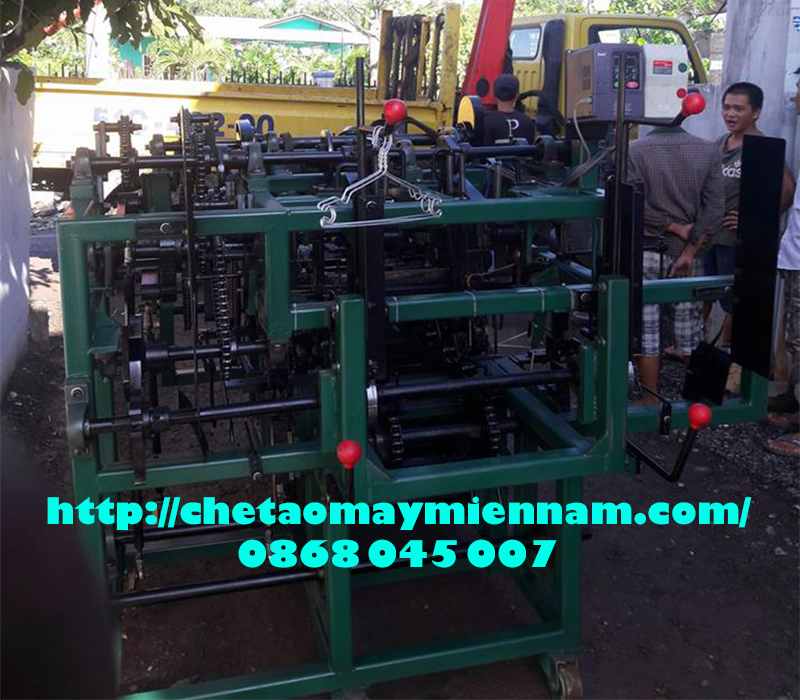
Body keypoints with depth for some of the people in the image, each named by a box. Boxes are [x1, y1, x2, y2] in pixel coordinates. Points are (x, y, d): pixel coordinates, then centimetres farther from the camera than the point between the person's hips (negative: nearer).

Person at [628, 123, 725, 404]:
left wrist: (677, 228, -7)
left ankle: (651, 401, 11)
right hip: (687, 254, 3)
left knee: (646, 332, 5)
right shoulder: (708, 150, -3)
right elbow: (715, 208, -7)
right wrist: (689, 252, -8)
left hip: (646, 254, -3)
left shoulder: (635, 151, -11)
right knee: (690, 334, 14)